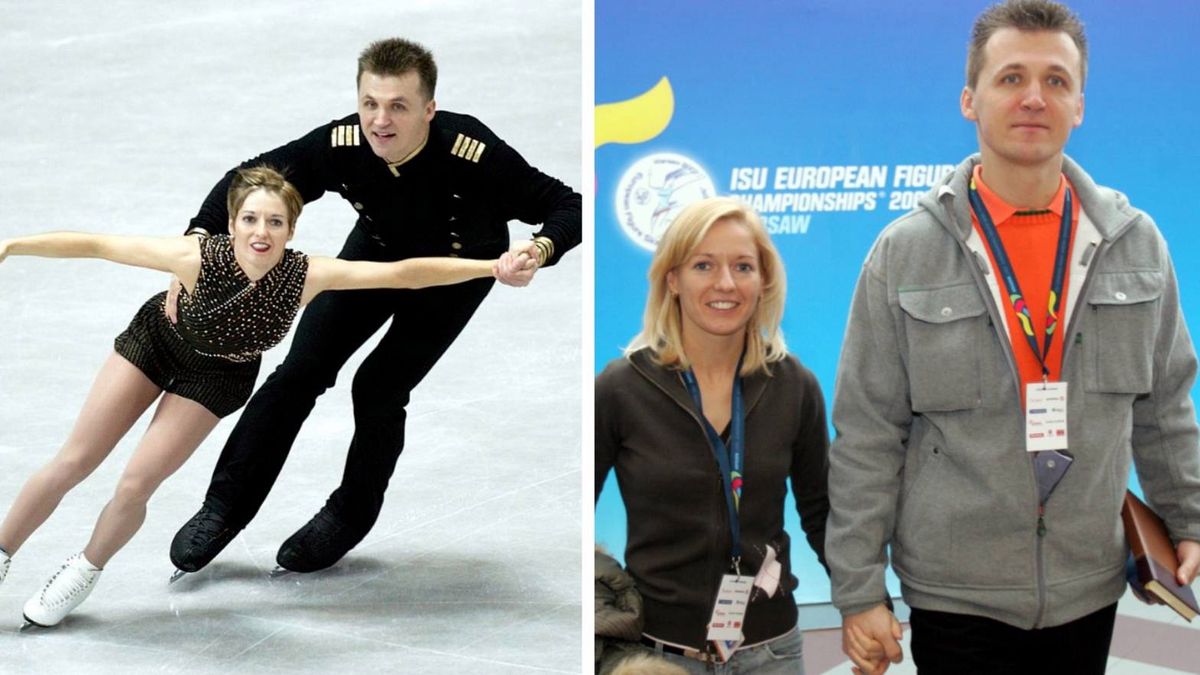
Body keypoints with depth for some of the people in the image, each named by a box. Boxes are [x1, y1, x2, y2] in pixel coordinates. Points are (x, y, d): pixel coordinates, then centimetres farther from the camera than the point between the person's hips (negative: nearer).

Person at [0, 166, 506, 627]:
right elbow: (98, 245, -28)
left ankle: (84, 573, 26)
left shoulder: (307, 276, -35)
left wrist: (493, 266, -39)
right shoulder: (198, 258, -37)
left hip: (218, 376, 0)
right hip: (155, 339, 0)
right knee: (74, 462, 5)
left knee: (134, 488, -4)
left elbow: (406, 273, -36)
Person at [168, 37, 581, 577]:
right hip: (377, 250, 3)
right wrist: (199, 238, -37)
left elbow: (567, 206, -36)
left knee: (378, 390, -10)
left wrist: (539, 251, -58)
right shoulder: (341, 145, -33)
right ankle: (226, 508, 15)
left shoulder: (472, 155, -42)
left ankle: (349, 518, 18)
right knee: (300, 372, 0)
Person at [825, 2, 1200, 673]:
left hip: (1091, 593, 3)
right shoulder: (905, 253, -6)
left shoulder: (1136, 242, 2)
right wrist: (859, 591, -6)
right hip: (956, 600, -2)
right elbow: (867, 436, -5)